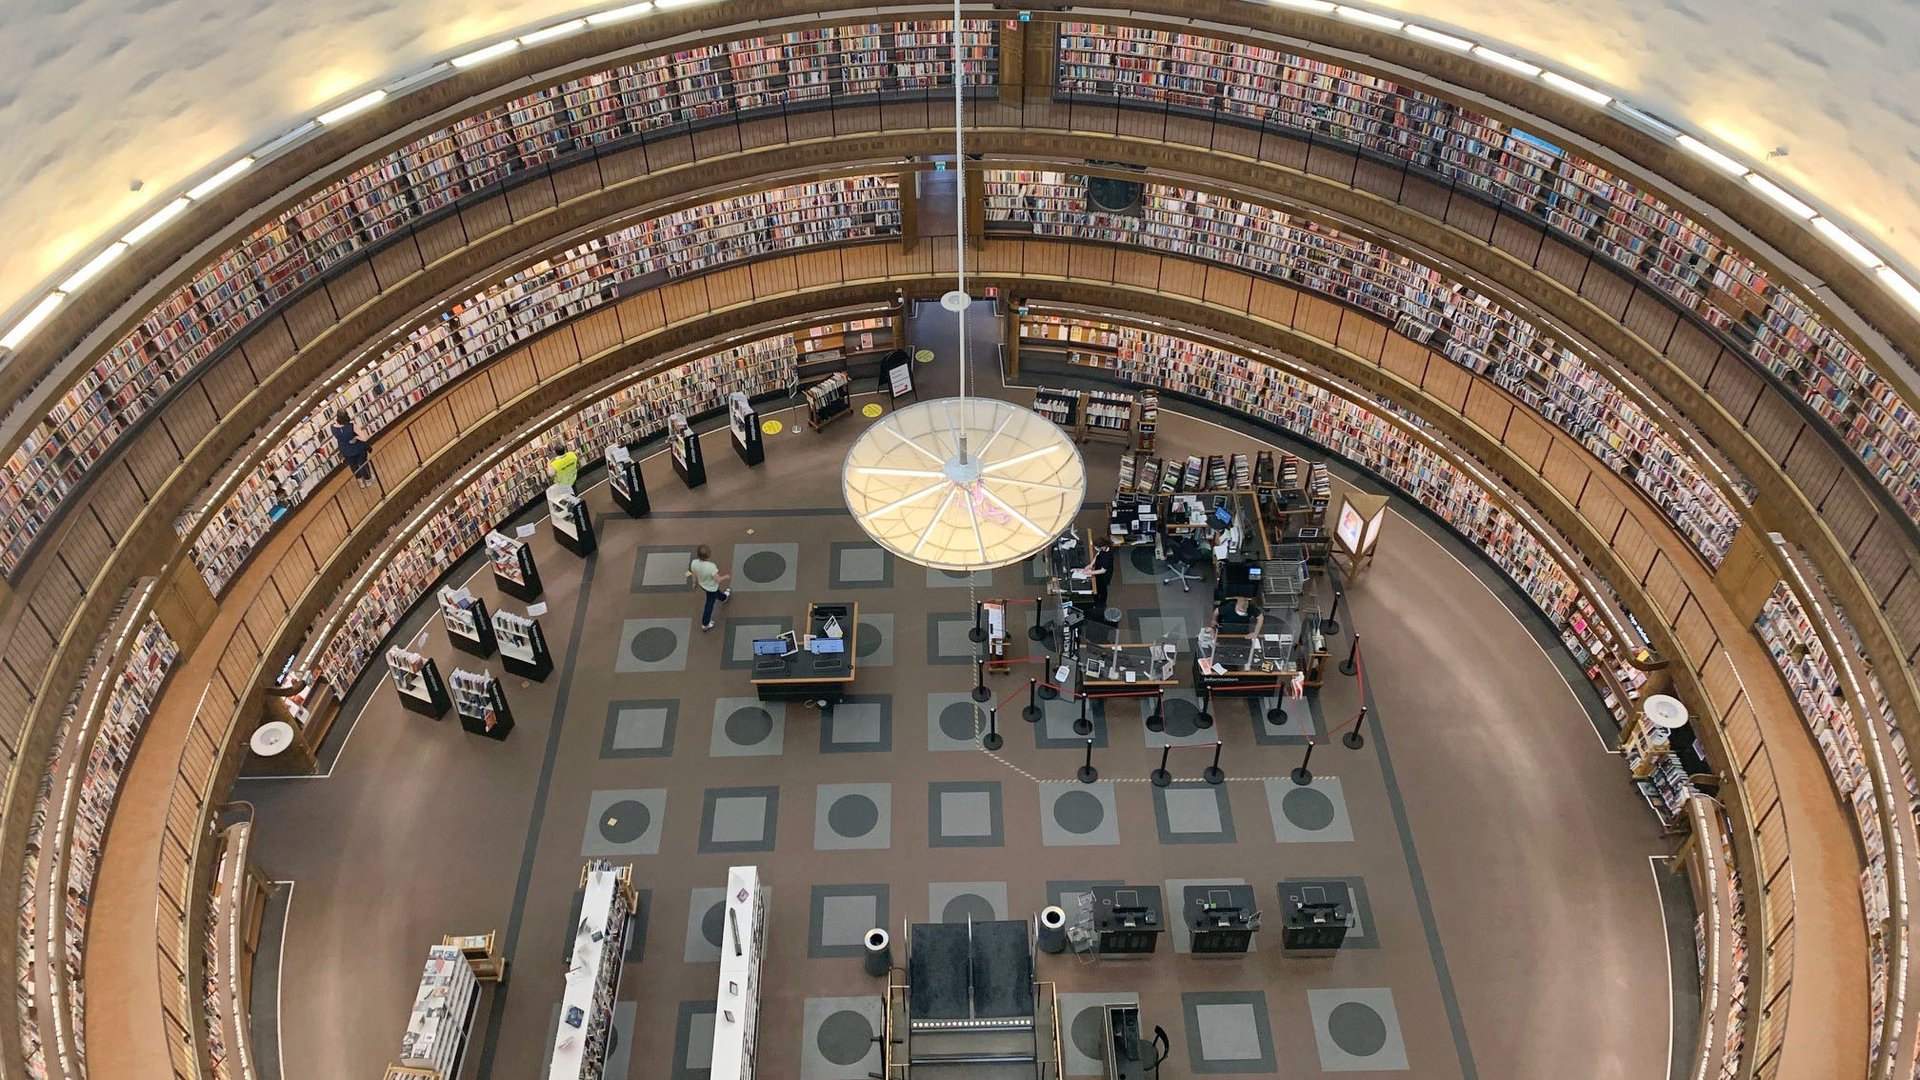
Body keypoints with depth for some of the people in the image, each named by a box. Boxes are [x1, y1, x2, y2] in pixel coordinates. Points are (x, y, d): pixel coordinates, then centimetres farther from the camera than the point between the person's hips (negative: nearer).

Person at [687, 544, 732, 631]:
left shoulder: (694, 563, -30)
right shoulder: (711, 567, -47)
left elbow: (694, 575, -9)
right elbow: (718, 580, -32)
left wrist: (695, 582, 14)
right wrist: (726, 577, -9)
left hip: (702, 584, 7)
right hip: (711, 588, -7)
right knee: (709, 605, 21)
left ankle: (723, 598, 72)